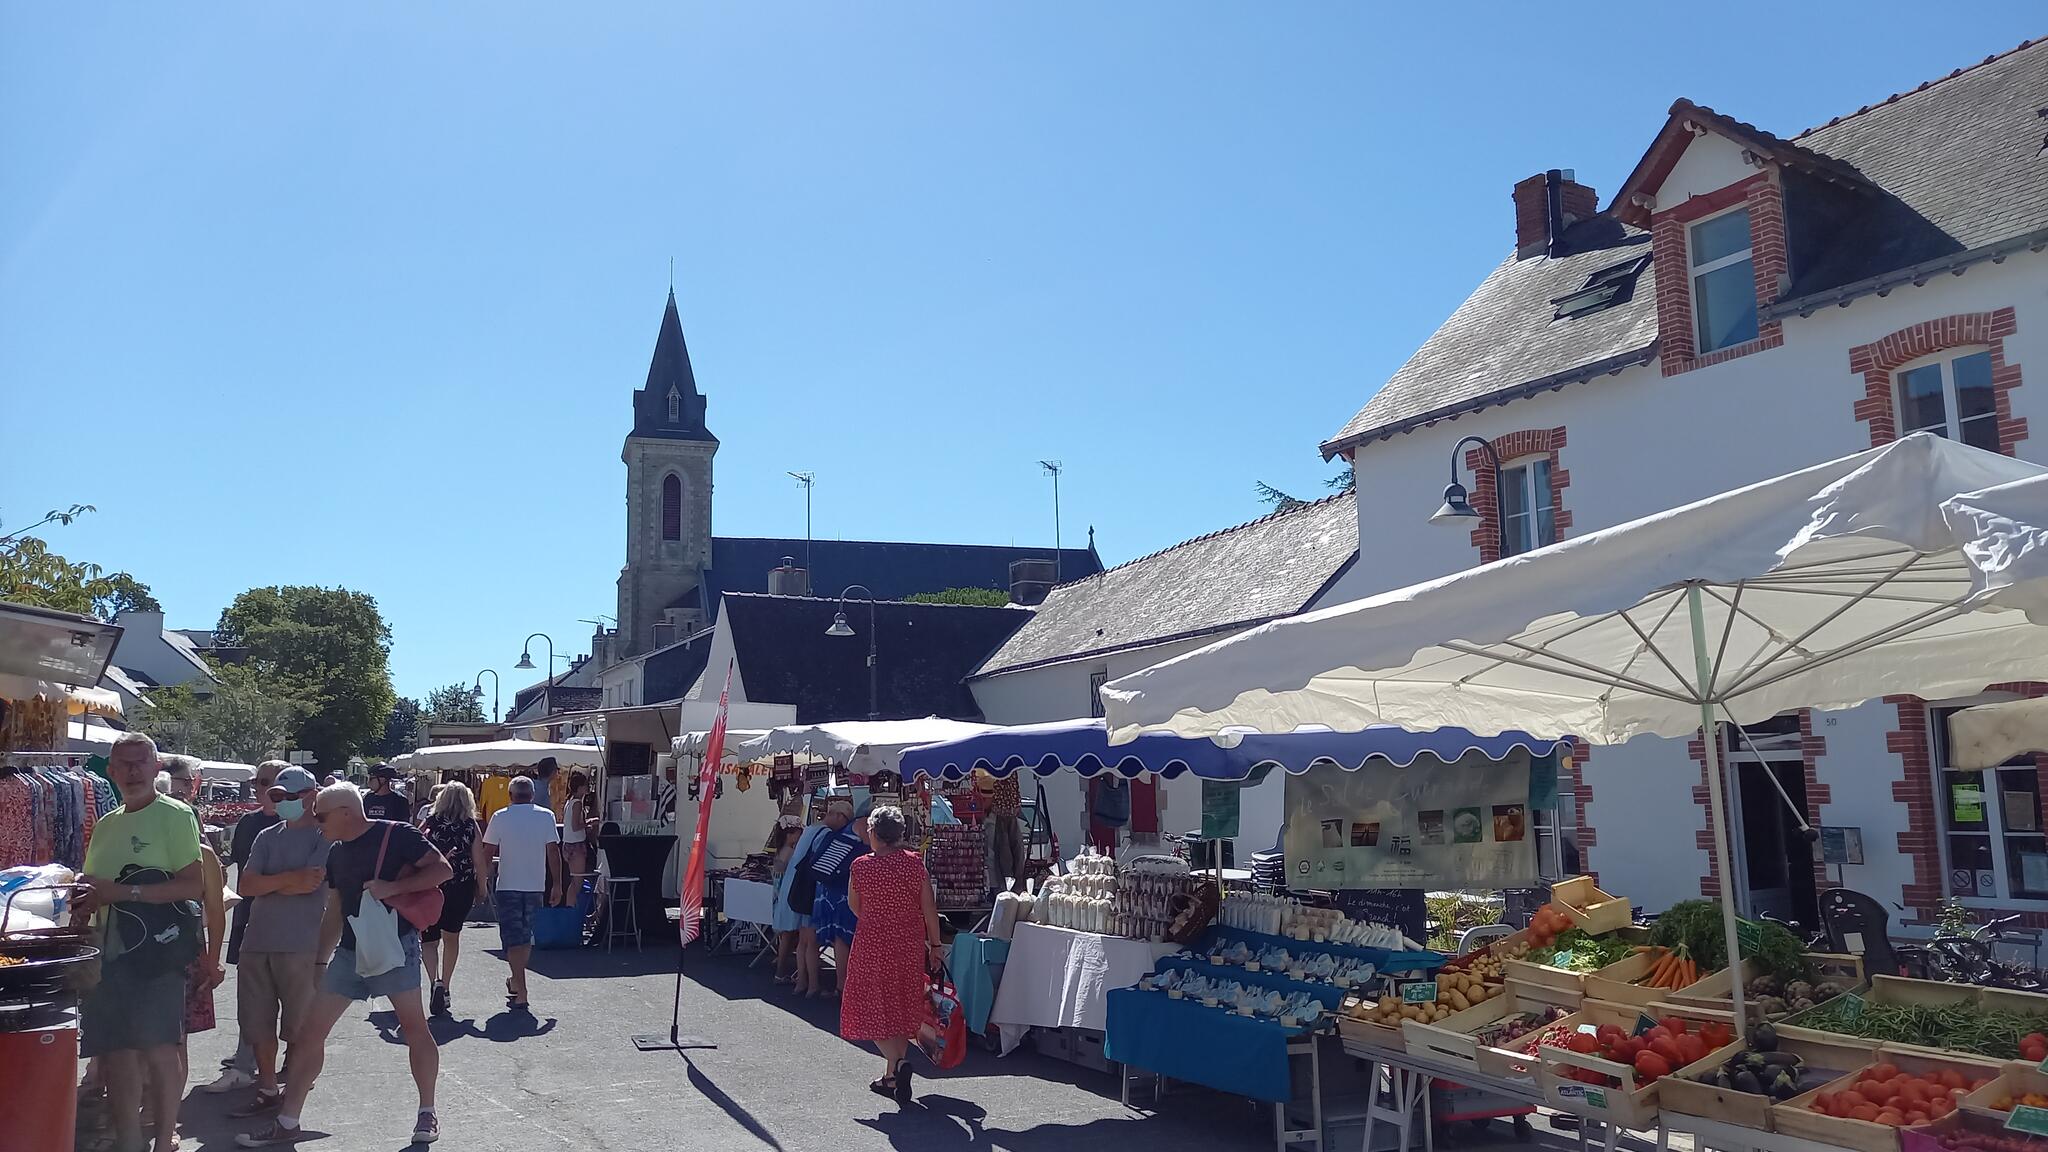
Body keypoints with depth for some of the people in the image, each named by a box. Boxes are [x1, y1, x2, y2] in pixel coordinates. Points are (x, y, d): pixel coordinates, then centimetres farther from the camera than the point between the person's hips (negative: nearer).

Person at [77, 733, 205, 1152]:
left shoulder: (174, 815, -5)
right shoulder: (106, 825, 17)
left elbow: (194, 886, -13)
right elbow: (95, 892, 25)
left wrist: (123, 891, -19)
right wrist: (86, 895, 1)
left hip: (156, 950, -7)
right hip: (111, 952, 7)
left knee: (158, 1048, -5)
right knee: (115, 1051, 8)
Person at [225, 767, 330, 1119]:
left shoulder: (323, 836, -4)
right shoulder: (268, 836, 13)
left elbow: (311, 882, -18)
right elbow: (246, 885, 3)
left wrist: (268, 884, -4)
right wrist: (288, 879, -12)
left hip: (301, 944, -6)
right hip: (256, 941, 6)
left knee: (298, 1027, 4)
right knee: (258, 1023, 11)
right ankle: (266, 1091, 25)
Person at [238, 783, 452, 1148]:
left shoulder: (397, 835, -10)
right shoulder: (336, 852, 11)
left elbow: (443, 870, -14)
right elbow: (335, 910, 19)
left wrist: (394, 887, -23)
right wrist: (320, 960, 18)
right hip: (349, 951, 7)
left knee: (415, 1028, -1)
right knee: (309, 1031, 5)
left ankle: (427, 1113, 14)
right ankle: (287, 1122, 15)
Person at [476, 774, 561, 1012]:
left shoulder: (500, 817, -3)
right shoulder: (546, 816, 0)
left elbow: (486, 852, -2)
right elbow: (553, 852, -1)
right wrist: (556, 884, 5)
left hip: (508, 886, -2)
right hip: (536, 886, 2)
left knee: (513, 938, -1)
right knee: (526, 934, 18)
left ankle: (520, 994, -9)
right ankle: (516, 982, 30)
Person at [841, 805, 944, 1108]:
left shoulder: (861, 866, -10)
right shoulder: (915, 863, -5)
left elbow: (854, 907, 4)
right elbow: (929, 909, -3)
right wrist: (936, 945, 7)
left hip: (873, 945, -3)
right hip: (910, 946, 3)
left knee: (873, 1009, 8)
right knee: (901, 1009, 15)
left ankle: (897, 1062, -15)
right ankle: (891, 1078, 23)